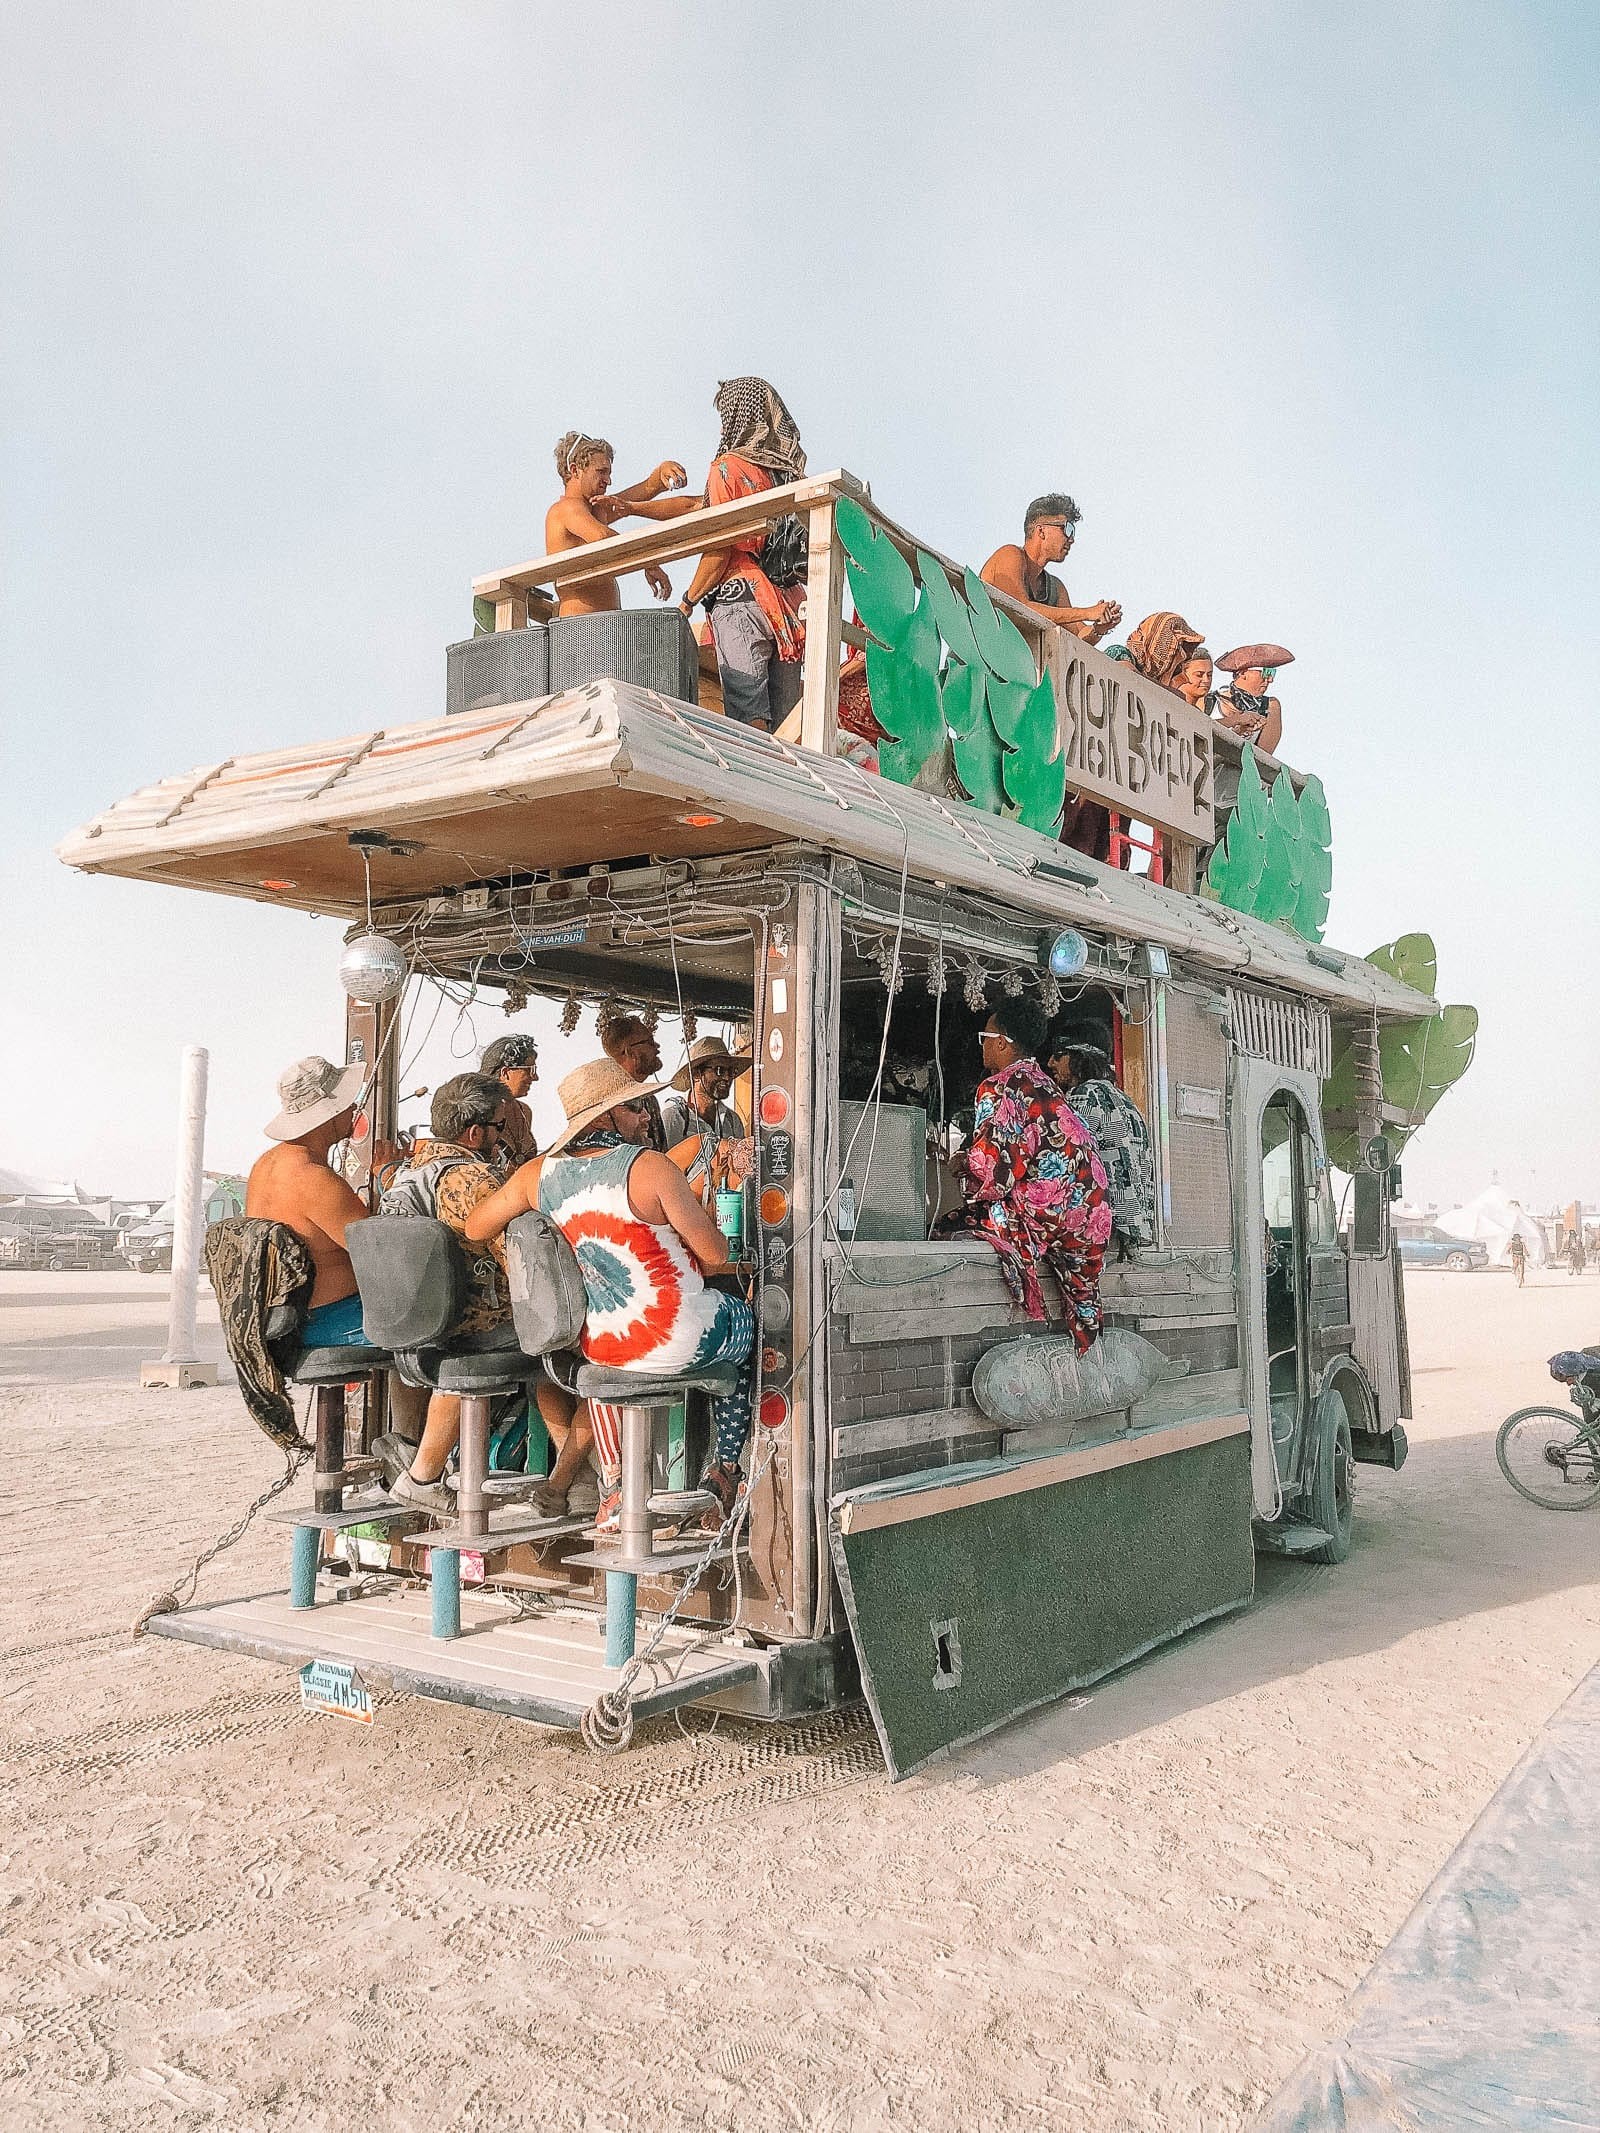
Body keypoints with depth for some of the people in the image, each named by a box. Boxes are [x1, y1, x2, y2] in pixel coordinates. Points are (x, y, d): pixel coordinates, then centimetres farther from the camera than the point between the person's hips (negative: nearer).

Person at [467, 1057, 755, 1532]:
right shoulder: (649, 1166, -19)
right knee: (749, 1322, 28)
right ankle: (723, 1470, 34)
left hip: (599, 1345, 5)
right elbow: (716, 1255, -14)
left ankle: (614, 1488, 37)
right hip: (680, 1341, -5)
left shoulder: (538, 1173, -4)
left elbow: (475, 1229, 11)